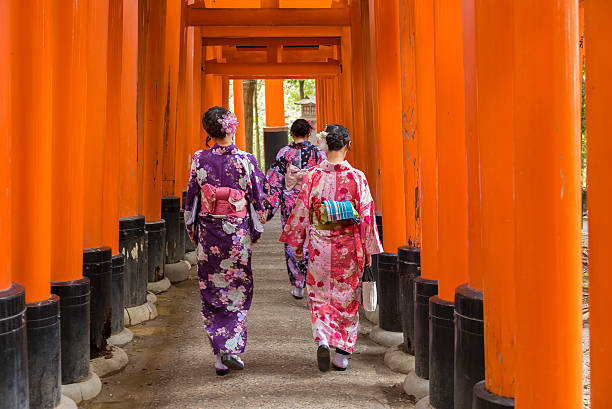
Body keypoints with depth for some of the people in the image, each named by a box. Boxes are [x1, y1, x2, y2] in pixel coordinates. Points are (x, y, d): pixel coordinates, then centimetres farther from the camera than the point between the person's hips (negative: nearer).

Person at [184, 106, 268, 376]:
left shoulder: (199, 160, -5)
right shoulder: (246, 161, -8)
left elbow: (191, 198, 1)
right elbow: (258, 199, -2)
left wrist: (192, 231, 14)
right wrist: (256, 231, 12)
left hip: (208, 233, 1)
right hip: (238, 234, -1)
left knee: (212, 293, 10)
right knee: (238, 292, 12)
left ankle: (221, 356, 12)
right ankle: (232, 349, 4)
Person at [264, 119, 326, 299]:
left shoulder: (284, 153, -2)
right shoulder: (319, 153, -2)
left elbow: (274, 181, -3)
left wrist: (269, 206, 1)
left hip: (289, 203, 0)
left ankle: (298, 286, 13)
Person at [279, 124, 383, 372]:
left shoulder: (313, 176, -6)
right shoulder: (357, 177, -7)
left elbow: (302, 211, -2)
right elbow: (367, 215, -4)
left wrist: (297, 243, 10)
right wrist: (369, 250, 6)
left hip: (320, 245, 0)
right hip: (349, 248, 0)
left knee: (320, 295, 13)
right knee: (347, 297, 11)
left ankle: (323, 339, -9)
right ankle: (343, 354, 16)